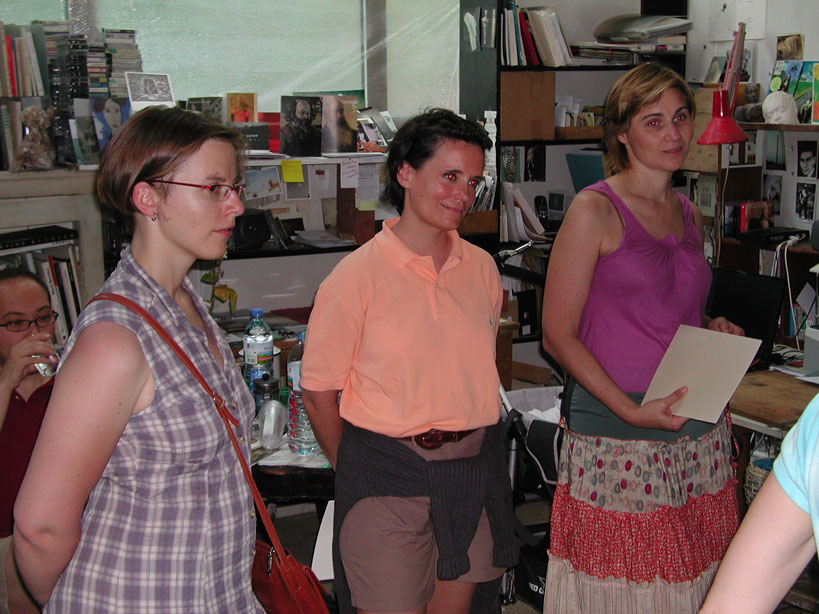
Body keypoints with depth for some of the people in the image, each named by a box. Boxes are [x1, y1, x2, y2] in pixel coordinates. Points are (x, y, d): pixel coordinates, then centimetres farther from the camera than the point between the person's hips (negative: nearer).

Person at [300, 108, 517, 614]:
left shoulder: (482, 268, 5)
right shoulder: (358, 276, -10)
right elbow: (319, 394, -5)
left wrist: (464, 447, 11)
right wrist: (358, 472, 2)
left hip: (475, 469, 5)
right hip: (387, 472, -5)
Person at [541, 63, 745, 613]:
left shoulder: (690, 216, 13)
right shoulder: (594, 211, -7)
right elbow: (558, 335, -9)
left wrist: (716, 331, 4)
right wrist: (630, 409, -18)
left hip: (700, 436, 6)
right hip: (616, 438, -6)